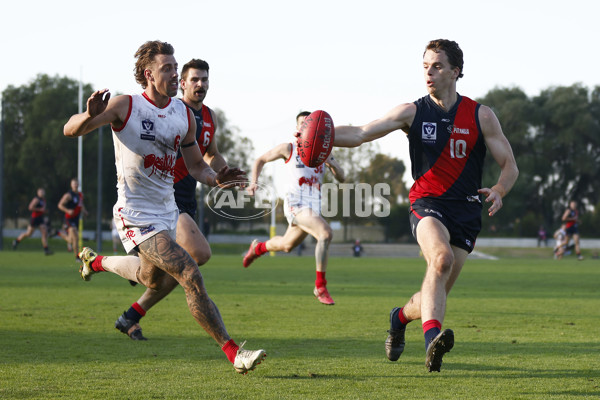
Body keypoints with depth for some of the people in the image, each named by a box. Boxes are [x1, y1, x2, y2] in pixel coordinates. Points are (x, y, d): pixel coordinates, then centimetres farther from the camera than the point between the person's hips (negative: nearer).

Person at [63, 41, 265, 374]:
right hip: (136, 214, -8)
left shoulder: (184, 114, 3)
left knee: (153, 280, 28)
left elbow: (196, 165, 10)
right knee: (191, 275, -20)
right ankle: (234, 353, -17)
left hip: (167, 210, 8)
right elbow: (71, 131, -13)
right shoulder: (125, 106, -14)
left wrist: (216, 179, -12)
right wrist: (91, 115, -36)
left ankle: (96, 261, 54)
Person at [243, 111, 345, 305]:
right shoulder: (288, 149, 1)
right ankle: (320, 287, -22)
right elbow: (261, 160, 13)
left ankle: (258, 248, 55)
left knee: (287, 245, 23)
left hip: (314, 207, 6)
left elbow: (341, 178, 7)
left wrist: (331, 162, -13)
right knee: (325, 234, -27)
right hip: (295, 203, -6)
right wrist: (254, 182, -2)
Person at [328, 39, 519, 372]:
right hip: (427, 205, -2)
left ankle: (401, 316, 34)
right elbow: (360, 134, -4)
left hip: (466, 212, 2)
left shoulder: (481, 116, 4)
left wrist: (499, 191, -16)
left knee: (436, 292, -1)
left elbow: (510, 165, 6)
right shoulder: (412, 112, 3)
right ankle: (432, 340, -47)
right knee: (441, 258, -34)